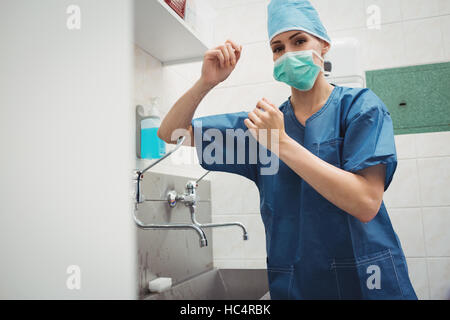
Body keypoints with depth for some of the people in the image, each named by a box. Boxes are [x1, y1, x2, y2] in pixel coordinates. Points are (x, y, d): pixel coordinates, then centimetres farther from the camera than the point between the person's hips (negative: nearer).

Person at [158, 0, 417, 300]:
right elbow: (171, 133, 3)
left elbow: (366, 203, -20)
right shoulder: (263, 122, 2)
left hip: (365, 281, -3)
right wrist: (206, 83, -14)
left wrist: (281, 143, -22)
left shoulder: (360, 105, -7)